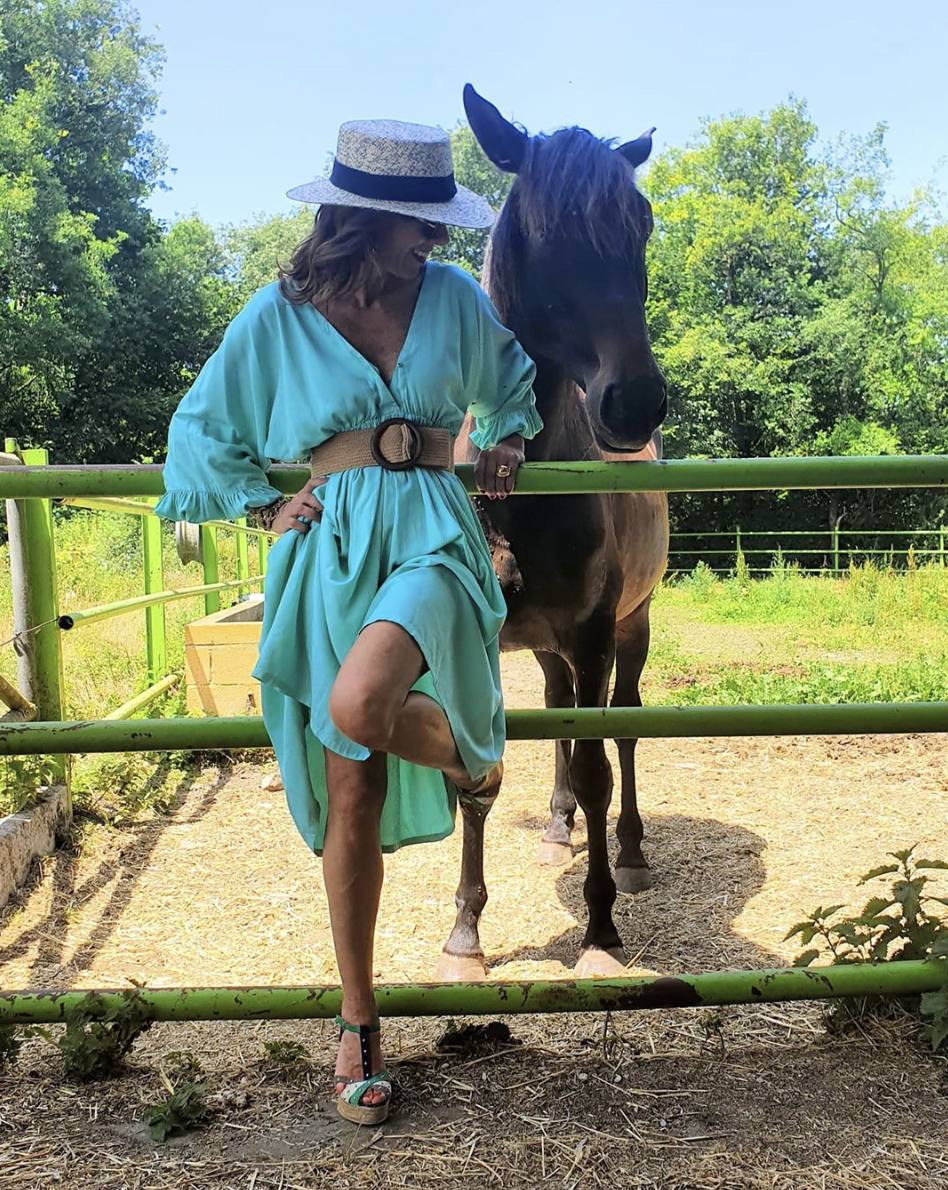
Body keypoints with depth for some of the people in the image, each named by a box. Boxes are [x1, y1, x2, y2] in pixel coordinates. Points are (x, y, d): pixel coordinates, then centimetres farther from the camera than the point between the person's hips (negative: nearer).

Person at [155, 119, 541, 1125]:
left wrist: (504, 443, 14)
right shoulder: (279, 316, 3)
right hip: (330, 549, 1)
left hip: (431, 535, 0)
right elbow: (202, 427, 13)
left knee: (360, 707, -33)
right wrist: (264, 507, 2)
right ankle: (358, 1026, 21)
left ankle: (469, 755, 5)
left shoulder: (455, 299, 7)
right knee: (351, 802, 3)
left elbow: (511, 381, 28)